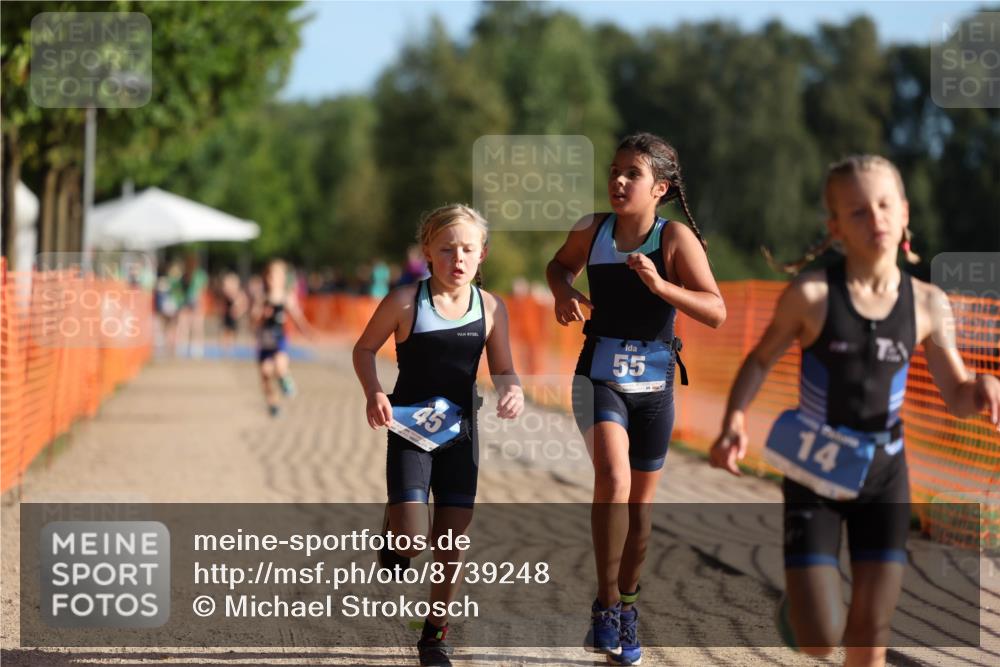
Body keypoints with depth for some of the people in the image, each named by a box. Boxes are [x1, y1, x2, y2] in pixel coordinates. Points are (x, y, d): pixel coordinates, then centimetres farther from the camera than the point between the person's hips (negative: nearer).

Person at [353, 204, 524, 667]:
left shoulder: (491, 308, -3)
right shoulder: (405, 302, -12)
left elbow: (502, 369, 6)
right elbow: (364, 349, 1)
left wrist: (513, 391, -16)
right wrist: (374, 394, -16)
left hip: (459, 432, 3)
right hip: (410, 429, -3)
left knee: (451, 542, 6)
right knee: (411, 539, -14)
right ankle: (393, 533, 24)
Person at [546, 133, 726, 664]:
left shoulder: (676, 238, -12)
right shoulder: (592, 231, -5)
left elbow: (716, 312, -18)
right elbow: (560, 264, 18)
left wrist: (661, 286, -31)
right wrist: (562, 291, -4)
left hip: (654, 383, 0)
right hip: (599, 375, 0)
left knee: (641, 498, 12)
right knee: (613, 476, -24)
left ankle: (627, 606, 32)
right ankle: (605, 605, -14)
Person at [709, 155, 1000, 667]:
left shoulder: (926, 304, -6)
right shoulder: (812, 295, -15)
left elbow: (956, 397, 4)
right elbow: (761, 359, 0)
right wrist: (733, 422, -16)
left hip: (882, 477, 3)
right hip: (814, 478, -2)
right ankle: (802, 602, 32)